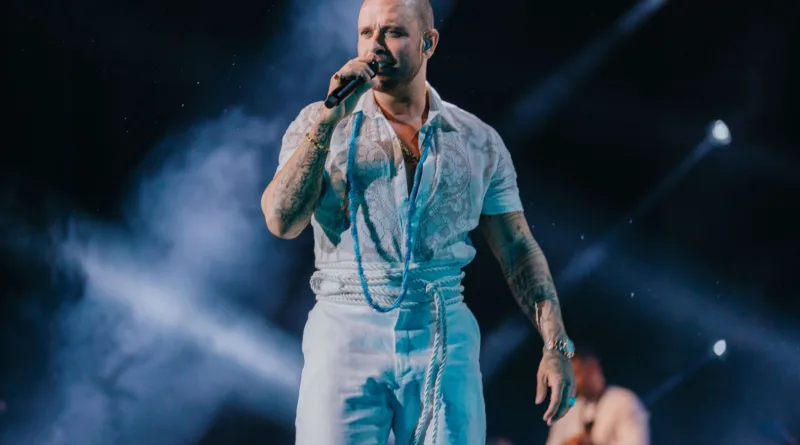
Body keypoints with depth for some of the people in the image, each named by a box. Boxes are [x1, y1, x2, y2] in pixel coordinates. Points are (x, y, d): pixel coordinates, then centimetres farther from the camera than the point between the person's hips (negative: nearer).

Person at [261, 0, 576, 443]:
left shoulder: (478, 141, 9)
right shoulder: (319, 123, 5)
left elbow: (519, 251, 10)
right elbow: (282, 220, -9)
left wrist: (556, 345, 0)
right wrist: (330, 119, -13)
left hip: (445, 337, 1)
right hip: (346, 335, -1)